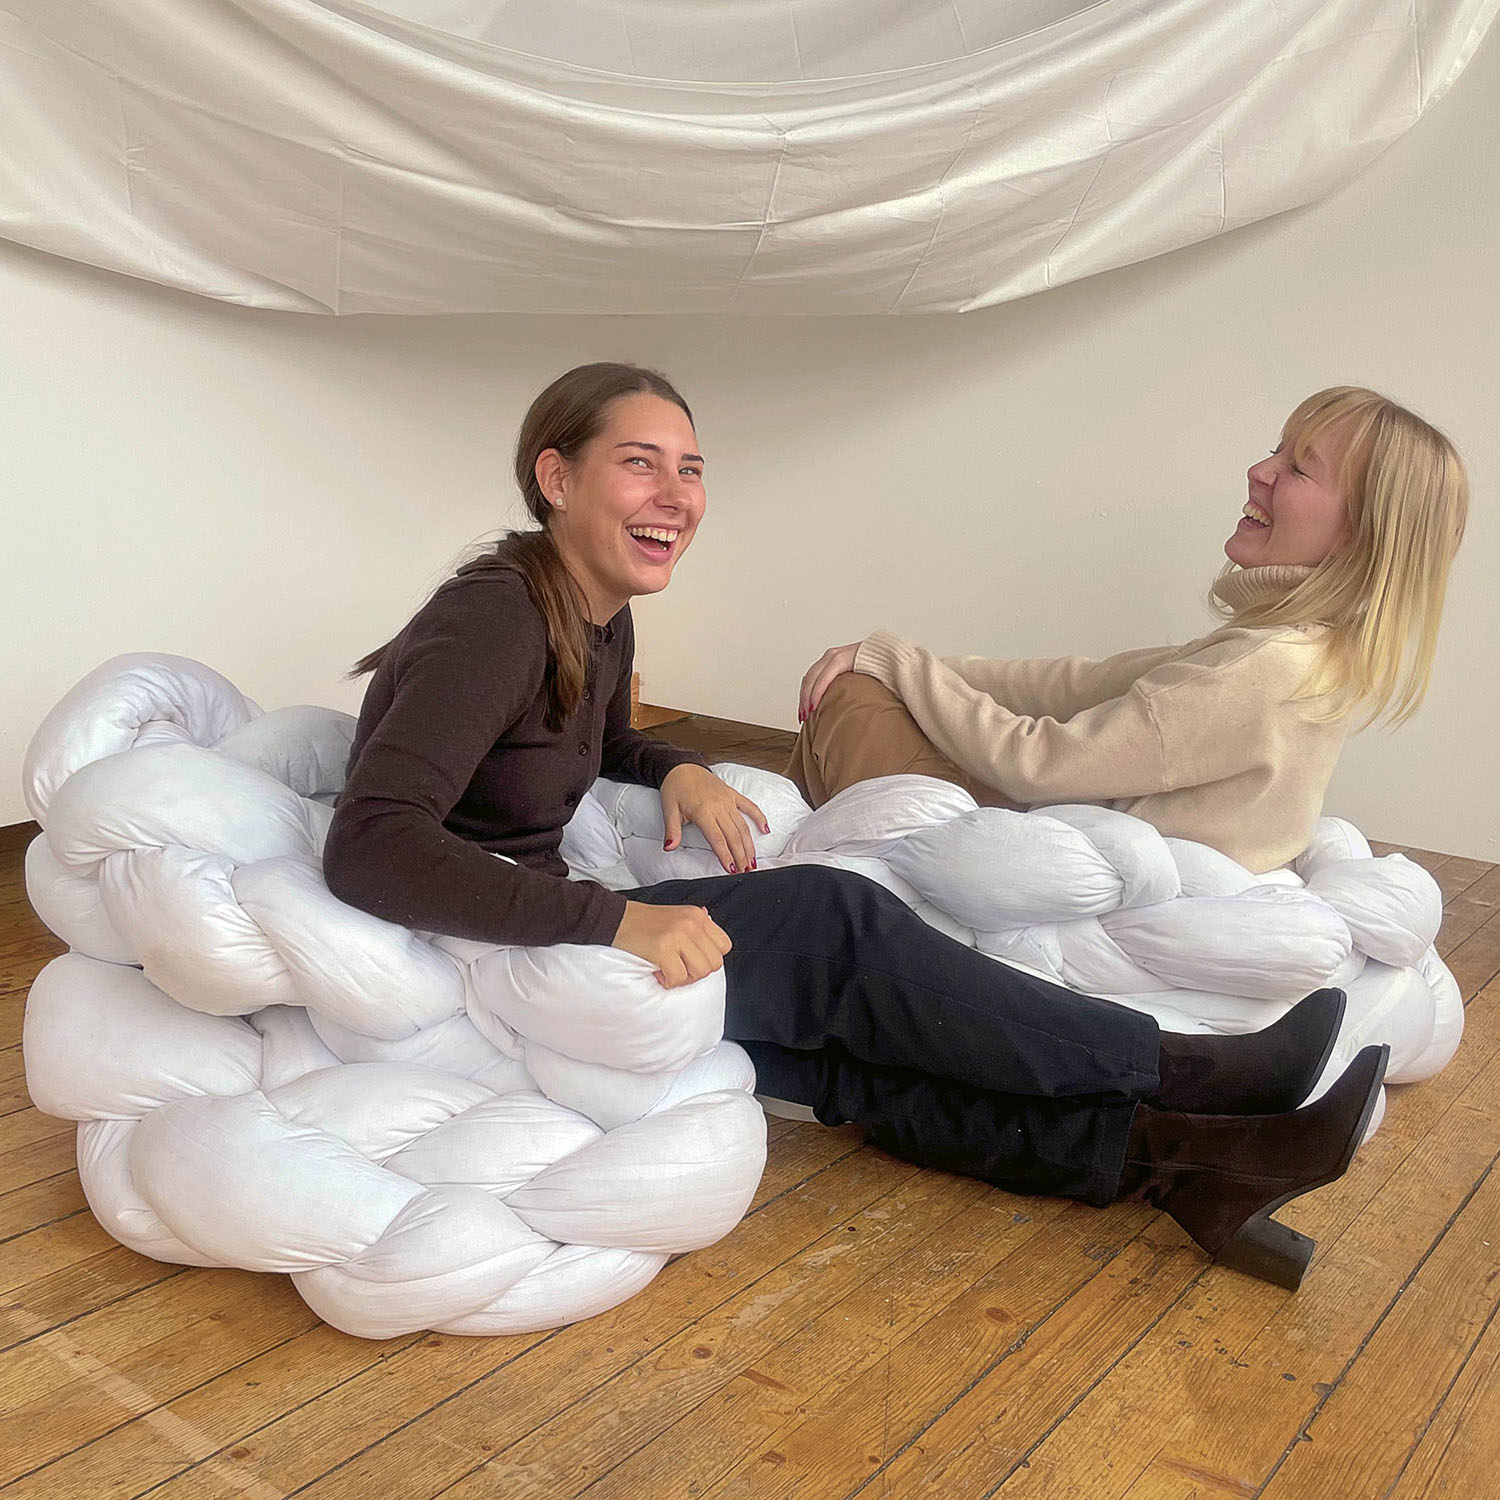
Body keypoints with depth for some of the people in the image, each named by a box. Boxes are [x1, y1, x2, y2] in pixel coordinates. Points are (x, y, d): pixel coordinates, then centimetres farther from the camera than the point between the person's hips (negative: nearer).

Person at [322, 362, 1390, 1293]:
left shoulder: (602, 623, 6)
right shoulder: (496, 619, -21)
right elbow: (371, 846, -32)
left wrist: (679, 770, 5)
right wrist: (616, 921, -37)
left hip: (533, 932, 9)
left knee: (831, 1042, -10)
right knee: (826, 923, -20)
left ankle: (1167, 1156, -12)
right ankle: (1180, 1070, -11)